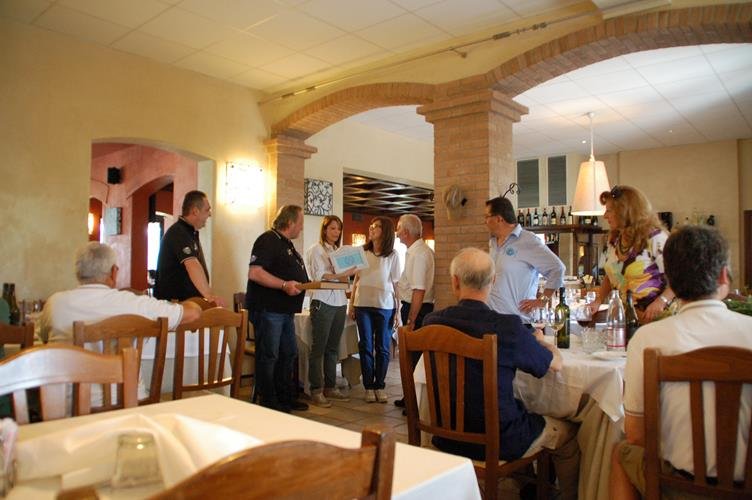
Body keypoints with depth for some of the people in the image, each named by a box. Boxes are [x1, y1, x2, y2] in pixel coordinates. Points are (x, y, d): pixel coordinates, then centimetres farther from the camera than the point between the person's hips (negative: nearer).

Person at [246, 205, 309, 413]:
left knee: (288, 354, 16)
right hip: (268, 309, -10)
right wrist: (284, 285, -29)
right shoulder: (268, 240, -13)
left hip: (285, 310, 11)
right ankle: (269, 403, 10)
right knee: (268, 356, 0)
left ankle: (287, 398, 28)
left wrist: (307, 284, 15)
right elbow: (254, 272, -24)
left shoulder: (288, 244, 19)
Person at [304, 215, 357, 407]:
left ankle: (330, 387, 16)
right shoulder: (316, 249, 0)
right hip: (322, 302, -6)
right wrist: (343, 274, -20)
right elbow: (320, 276, -12)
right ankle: (316, 391, 1)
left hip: (340, 302, 6)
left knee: (333, 347, 9)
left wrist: (349, 274, -2)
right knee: (319, 347, -3)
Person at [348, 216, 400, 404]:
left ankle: (379, 385, 18)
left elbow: (396, 283, 1)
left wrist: (398, 310, -3)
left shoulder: (393, 255, 1)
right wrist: (351, 304, 6)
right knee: (366, 346, 5)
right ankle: (368, 386, 15)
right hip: (363, 304, 2)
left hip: (385, 305, -1)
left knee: (383, 348, 6)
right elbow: (356, 280, 9)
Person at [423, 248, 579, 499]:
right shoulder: (508, 327, -22)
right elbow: (556, 363, -5)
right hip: (497, 441, -4)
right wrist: (539, 340, 17)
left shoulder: (431, 322, -11)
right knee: (567, 433, 19)